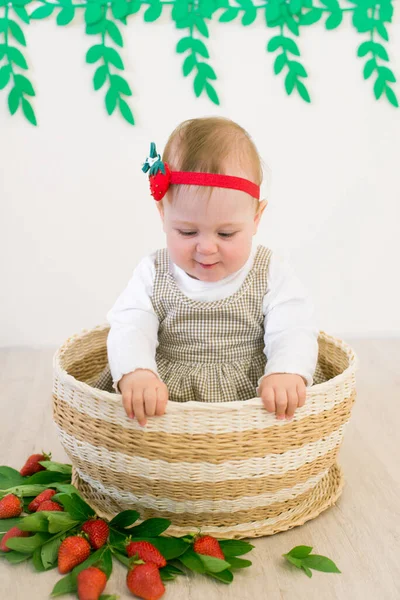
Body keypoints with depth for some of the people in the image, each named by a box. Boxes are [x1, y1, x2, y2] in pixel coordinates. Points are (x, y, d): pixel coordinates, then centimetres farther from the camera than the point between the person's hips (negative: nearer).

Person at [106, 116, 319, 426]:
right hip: (165, 406, 1)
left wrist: (287, 372, -34)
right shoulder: (153, 273, 0)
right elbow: (130, 330, -10)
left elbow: (293, 332, -11)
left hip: (251, 402, -1)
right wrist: (135, 372, -33)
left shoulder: (271, 273, -2)